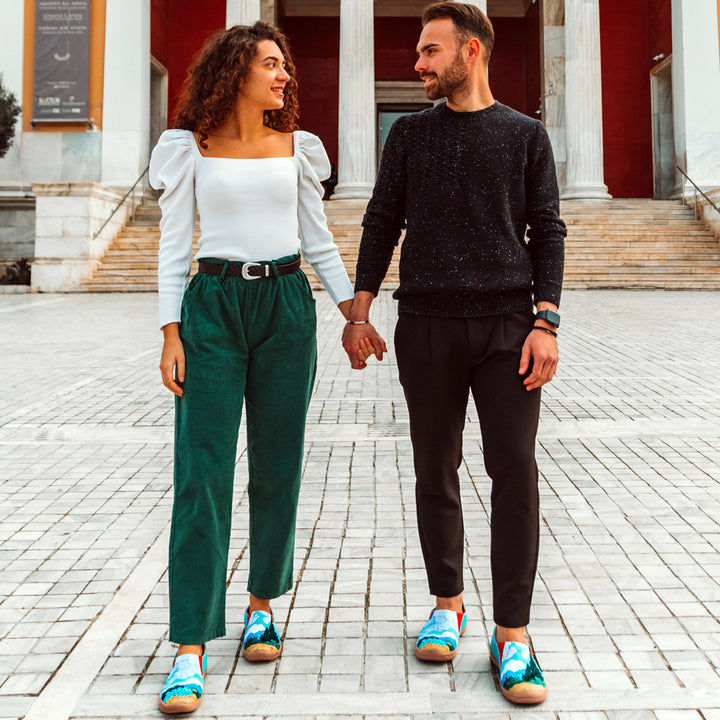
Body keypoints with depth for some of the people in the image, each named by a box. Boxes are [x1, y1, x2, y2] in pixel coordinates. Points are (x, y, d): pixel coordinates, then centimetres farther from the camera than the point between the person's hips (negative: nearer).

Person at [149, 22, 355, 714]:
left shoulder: (296, 147, 11)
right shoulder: (190, 147, 5)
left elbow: (318, 240, 13)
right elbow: (174, 243, 3)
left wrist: (354, 311, 4)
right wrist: (171, 333, -5)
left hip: (287, 305, 3)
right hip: (213, 306, -2)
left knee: (278, 465, 5)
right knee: (202, 471, -8)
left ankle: (261, 605, 26)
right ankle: (190, 649, -2)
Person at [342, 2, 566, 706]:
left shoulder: (526, 135, 10)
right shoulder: (410, 134, 13)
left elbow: (546, 232, 5)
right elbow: (381, 224, 12)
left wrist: (545, 323, -6)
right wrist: (358, 311, 2)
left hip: (507, 324, -1)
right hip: (426, 326, 2)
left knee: (515, 469, -7)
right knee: (436, 470, 5)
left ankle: (512, 634, 1)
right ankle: (447, 603, 22)